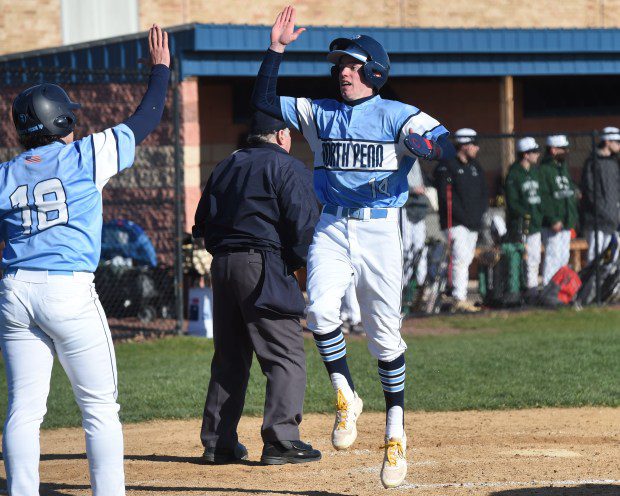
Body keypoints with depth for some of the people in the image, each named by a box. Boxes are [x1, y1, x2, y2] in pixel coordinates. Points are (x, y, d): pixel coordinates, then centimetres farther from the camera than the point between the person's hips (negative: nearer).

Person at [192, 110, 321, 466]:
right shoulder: (288, 168, -3)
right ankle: (281, 440, -13)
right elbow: (303, 223, -13)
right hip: (264, 265, -7)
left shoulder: (225, 168, 19)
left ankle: (218, 442, 13)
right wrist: (299, 262, 1)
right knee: (287, 356, -5)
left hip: (222, 265, 7)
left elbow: (203, 222, 18)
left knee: (229, 357, 13)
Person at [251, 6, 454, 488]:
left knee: (385, 334, 1)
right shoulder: (320, 113, 12)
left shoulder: (396, 116, -1)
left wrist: (432, 145, -38)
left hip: (379, 230, -3)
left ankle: (396, 432, 12)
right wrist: (277, 49, 1)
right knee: (321, 307, -23)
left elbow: (443, 142, -14)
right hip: (331, 228, 3)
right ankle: (346, 398, -5)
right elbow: (264, 101, 11)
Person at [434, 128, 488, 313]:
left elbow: (484, 194, 19)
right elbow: (446, 198, -13)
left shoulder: (475, 167, 17)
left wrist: (478, 215, 2)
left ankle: (460, 298, 13)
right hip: (455, 223, -8)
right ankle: (459, 299, -18)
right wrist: (465, 217, -16)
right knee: (461, 259, -16)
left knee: (466, 260, 8)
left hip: (473, 223, 8)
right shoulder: (446, 166, -7)